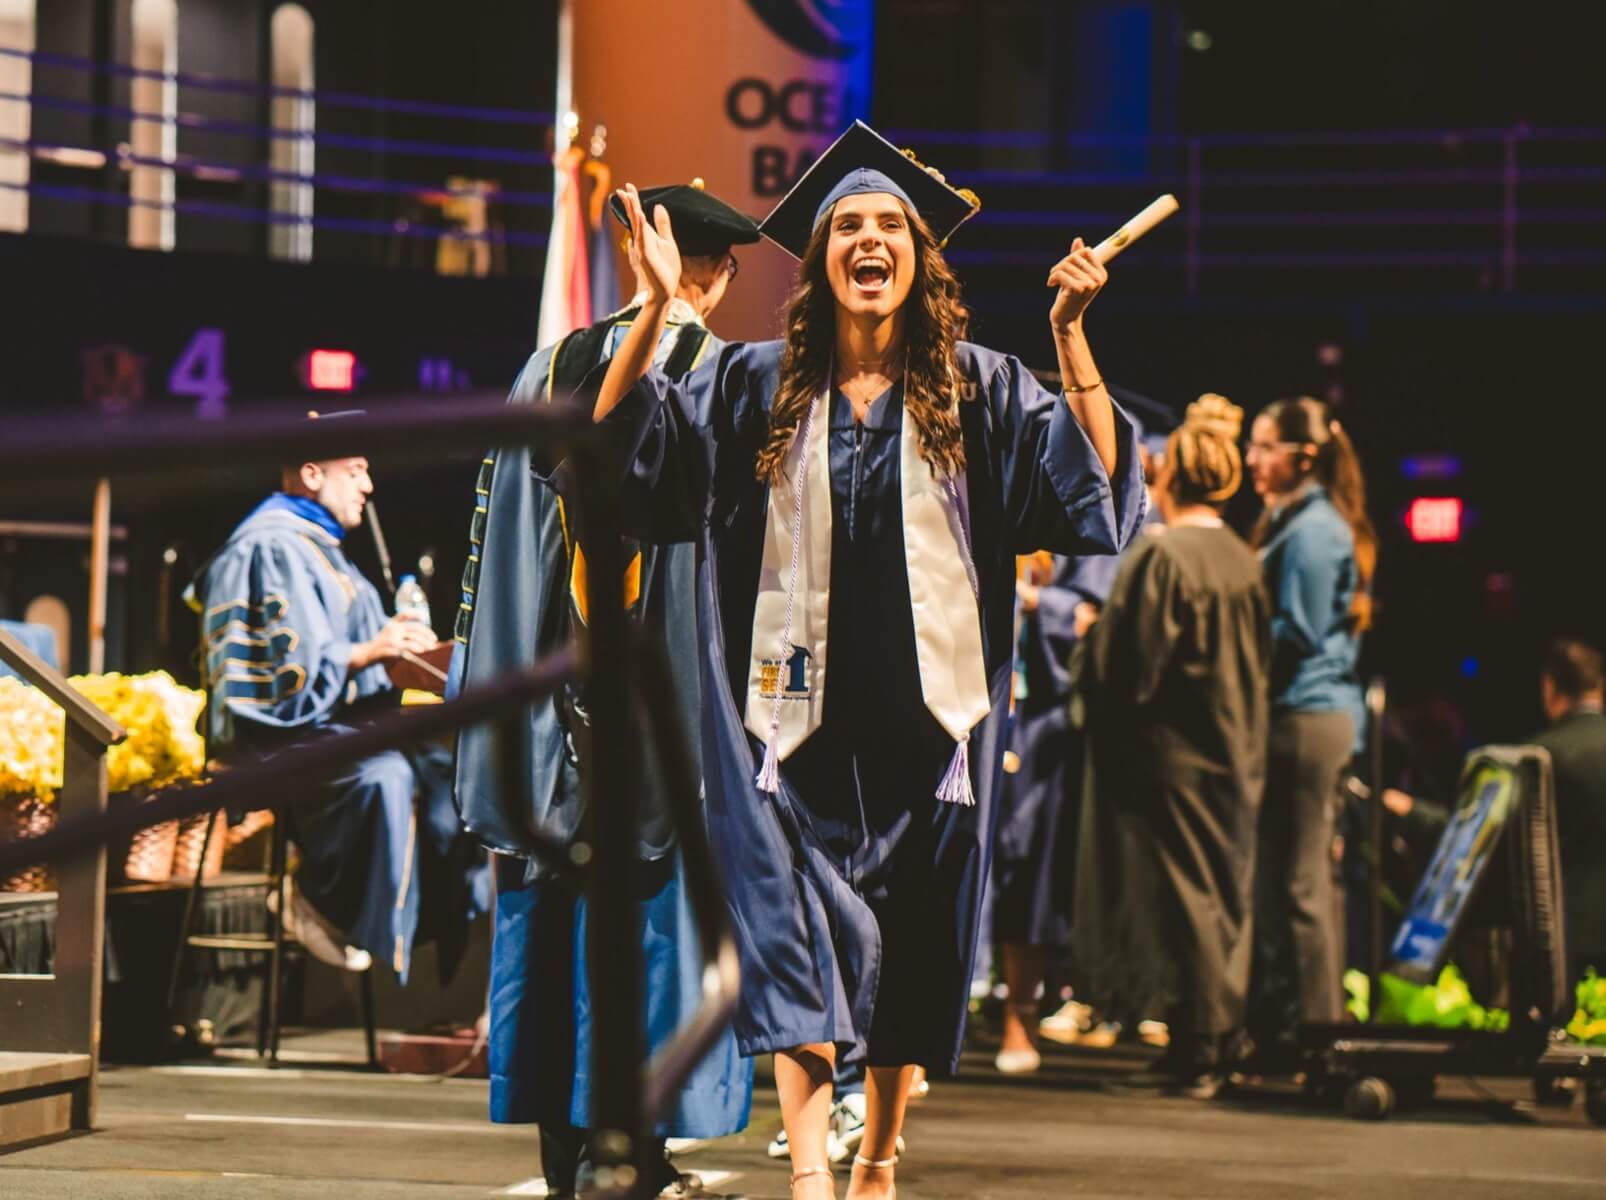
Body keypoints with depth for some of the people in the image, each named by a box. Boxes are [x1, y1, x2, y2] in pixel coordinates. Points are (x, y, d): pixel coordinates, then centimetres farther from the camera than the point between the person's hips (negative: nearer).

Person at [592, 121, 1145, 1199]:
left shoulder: (977, 389, 4)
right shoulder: (756, 386, 5)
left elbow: (1095, 477, -5)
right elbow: (622, 439, -2)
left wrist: (1071, 335, -15)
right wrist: (657, 309, -14)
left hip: (925, 711, 1)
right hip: (798, 708, -1)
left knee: (913, 946, 9)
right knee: (797, 935, -12)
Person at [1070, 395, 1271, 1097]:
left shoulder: (1159, 557, -16)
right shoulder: (1245, 562, 5)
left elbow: (1126, 663, -16)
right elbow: (1259, 662, 12)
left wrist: (1089, 636, 3)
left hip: (1166, 754, -7)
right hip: (1233, 752, 7)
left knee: (1179, 894, -3)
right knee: (1225, 899, 11)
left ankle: (1193, 1052, -2)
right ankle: (1215, 1050, 16)